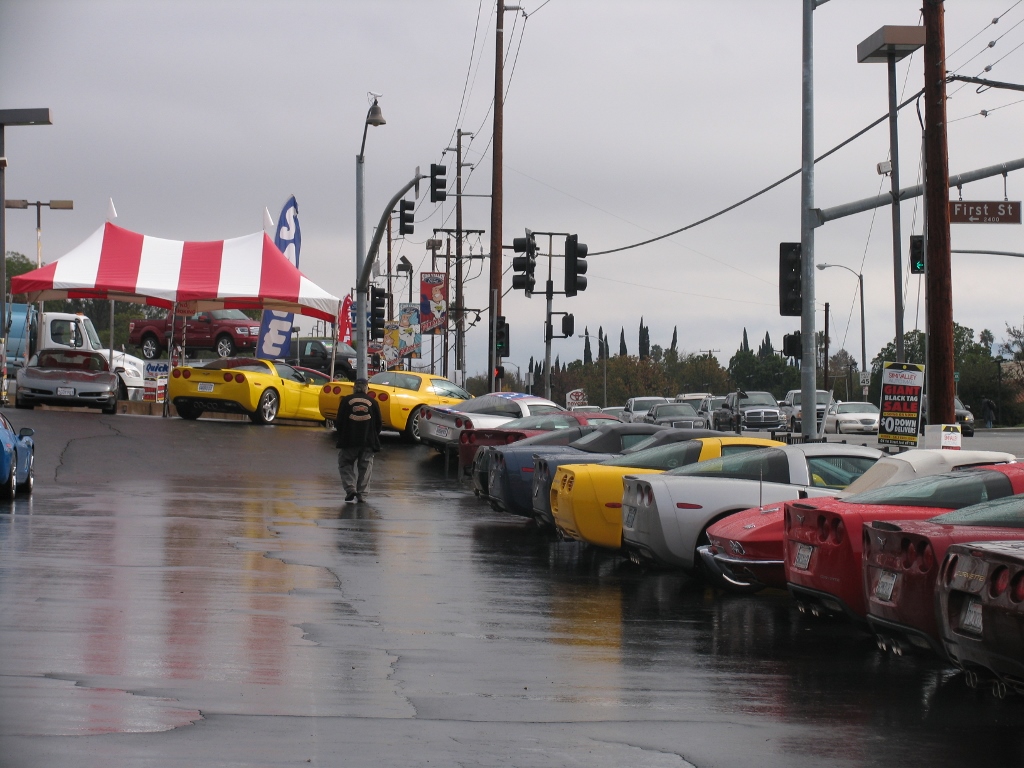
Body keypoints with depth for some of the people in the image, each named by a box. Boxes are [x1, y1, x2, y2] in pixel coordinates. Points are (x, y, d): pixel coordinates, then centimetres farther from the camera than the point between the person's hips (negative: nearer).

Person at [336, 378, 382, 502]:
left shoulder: (346, 400, 1)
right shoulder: (372, 402, 5)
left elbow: (339, 421, 1)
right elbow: (378, 424, 7)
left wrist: (341, 436, 14)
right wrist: (374, 438, 19)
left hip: (348, 440, -1)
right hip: (368, 441, 1)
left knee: (345, 464, 10)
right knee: (365, 466, 7)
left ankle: (350, 488, -8)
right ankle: (362, 494, 2)